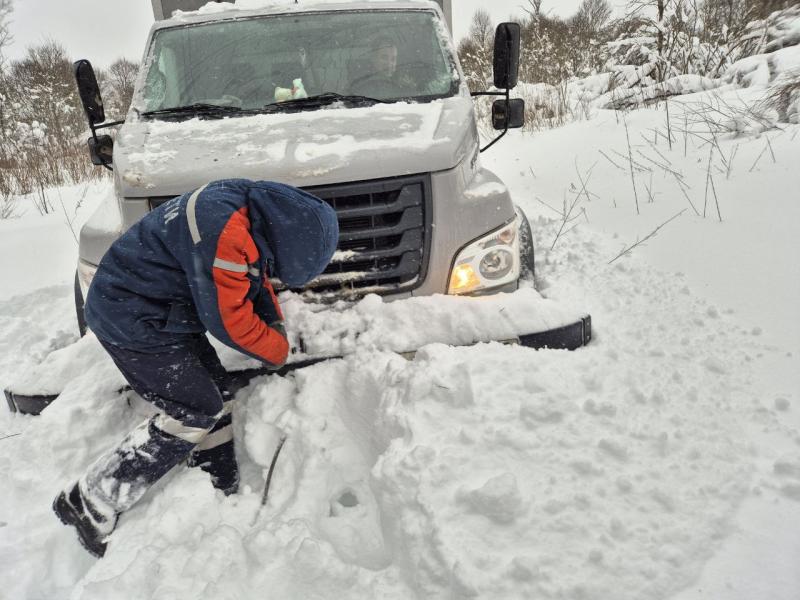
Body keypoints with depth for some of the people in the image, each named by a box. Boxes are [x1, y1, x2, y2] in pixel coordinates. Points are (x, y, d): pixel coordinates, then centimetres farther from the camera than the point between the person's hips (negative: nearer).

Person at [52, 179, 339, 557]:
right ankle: (90, 503, 3)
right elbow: (228, 319, -23)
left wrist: (275, 324, 4)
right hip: (132, 320, -10)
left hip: (160, 313, 10)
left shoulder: (248, 206, -1)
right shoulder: (225, 232, -32)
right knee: (195, 411, -7)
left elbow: (254, 276, 15)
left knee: (216, 401, 10)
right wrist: (279, 350, -8)